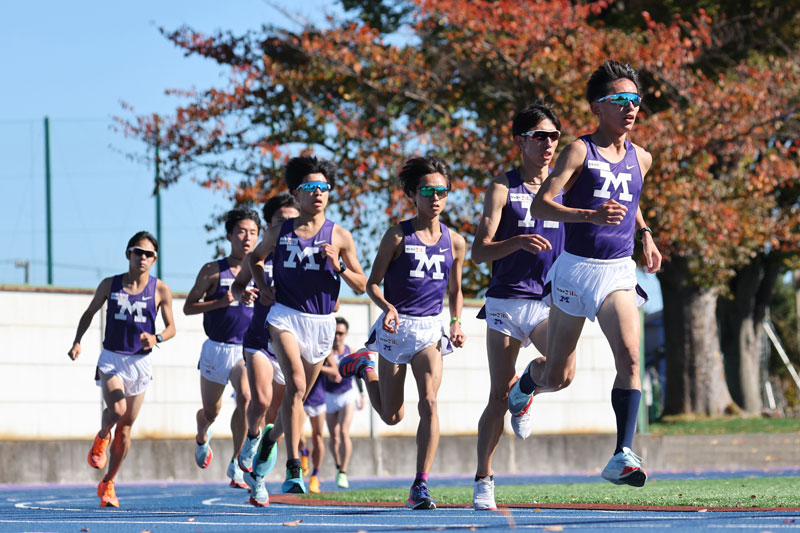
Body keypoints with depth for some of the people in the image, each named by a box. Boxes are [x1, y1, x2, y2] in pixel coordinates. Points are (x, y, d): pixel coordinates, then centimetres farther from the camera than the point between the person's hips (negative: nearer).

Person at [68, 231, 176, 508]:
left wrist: (156, 338, -18)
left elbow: (171, 327, 3)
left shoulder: (160, 290, -3)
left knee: (125, 429, 7)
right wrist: (77, 342, -2)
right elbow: (89, 313, 12)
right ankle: (101, 437, 7)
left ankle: (108, 484, 22)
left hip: (140, 362, 1)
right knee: (117, 409, -28)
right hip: (111, 358, -1)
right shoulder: (110, 285, -2)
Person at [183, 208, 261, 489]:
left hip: (247, 349, 0)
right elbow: (188, 307, -1)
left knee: (245, 397, -27)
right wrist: (220, 302, -16)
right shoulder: (213, 271, -2)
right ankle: (202, 437, 52)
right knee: (210, 412, 13)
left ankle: (236, 465, -19)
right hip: (216, 349, 0)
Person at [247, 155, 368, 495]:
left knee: (300, 395, 14)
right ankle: (293, 469, -25)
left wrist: (338, 265, -14)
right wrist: (261, 285, 5)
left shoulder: (340, 237, 1)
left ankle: (271, 437, 46)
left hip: (321, 322, 2)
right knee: (296, 384, -23)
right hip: (286, 316, -2)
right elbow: (255, 258, 23)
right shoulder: (279, 233, 3)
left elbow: (361, 286, 3)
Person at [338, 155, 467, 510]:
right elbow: (372, 283, -4)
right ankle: (365, 366, 40)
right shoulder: (398, 236, -6)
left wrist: (456, 322, 0)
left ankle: (420, 487, -16)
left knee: (429, 404, -17)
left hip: (431, 330, 2)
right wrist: (387, 306, -23)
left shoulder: (454, 242, 4)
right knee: (392, 417, 9)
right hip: (396, 326, -2)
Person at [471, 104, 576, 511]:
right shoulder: (503, 188, 0)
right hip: (506, 301, -2)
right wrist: (517, 242, -25)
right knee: (498, 397, -2)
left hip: (549, 302, 2)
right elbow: (479, 251, -8)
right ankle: (483, 481, 11)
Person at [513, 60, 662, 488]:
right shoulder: (580, 151, -7)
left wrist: (645, 235, 19)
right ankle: (522, 387, 45)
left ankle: (622, 458, -23)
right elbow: (541, 205, -17)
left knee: (629, 355, -21)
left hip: (619, 271, 3)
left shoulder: (640, 159, 10)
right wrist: (591, 215, -31)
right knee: (557, 376, 8)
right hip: (576, 268, -3)